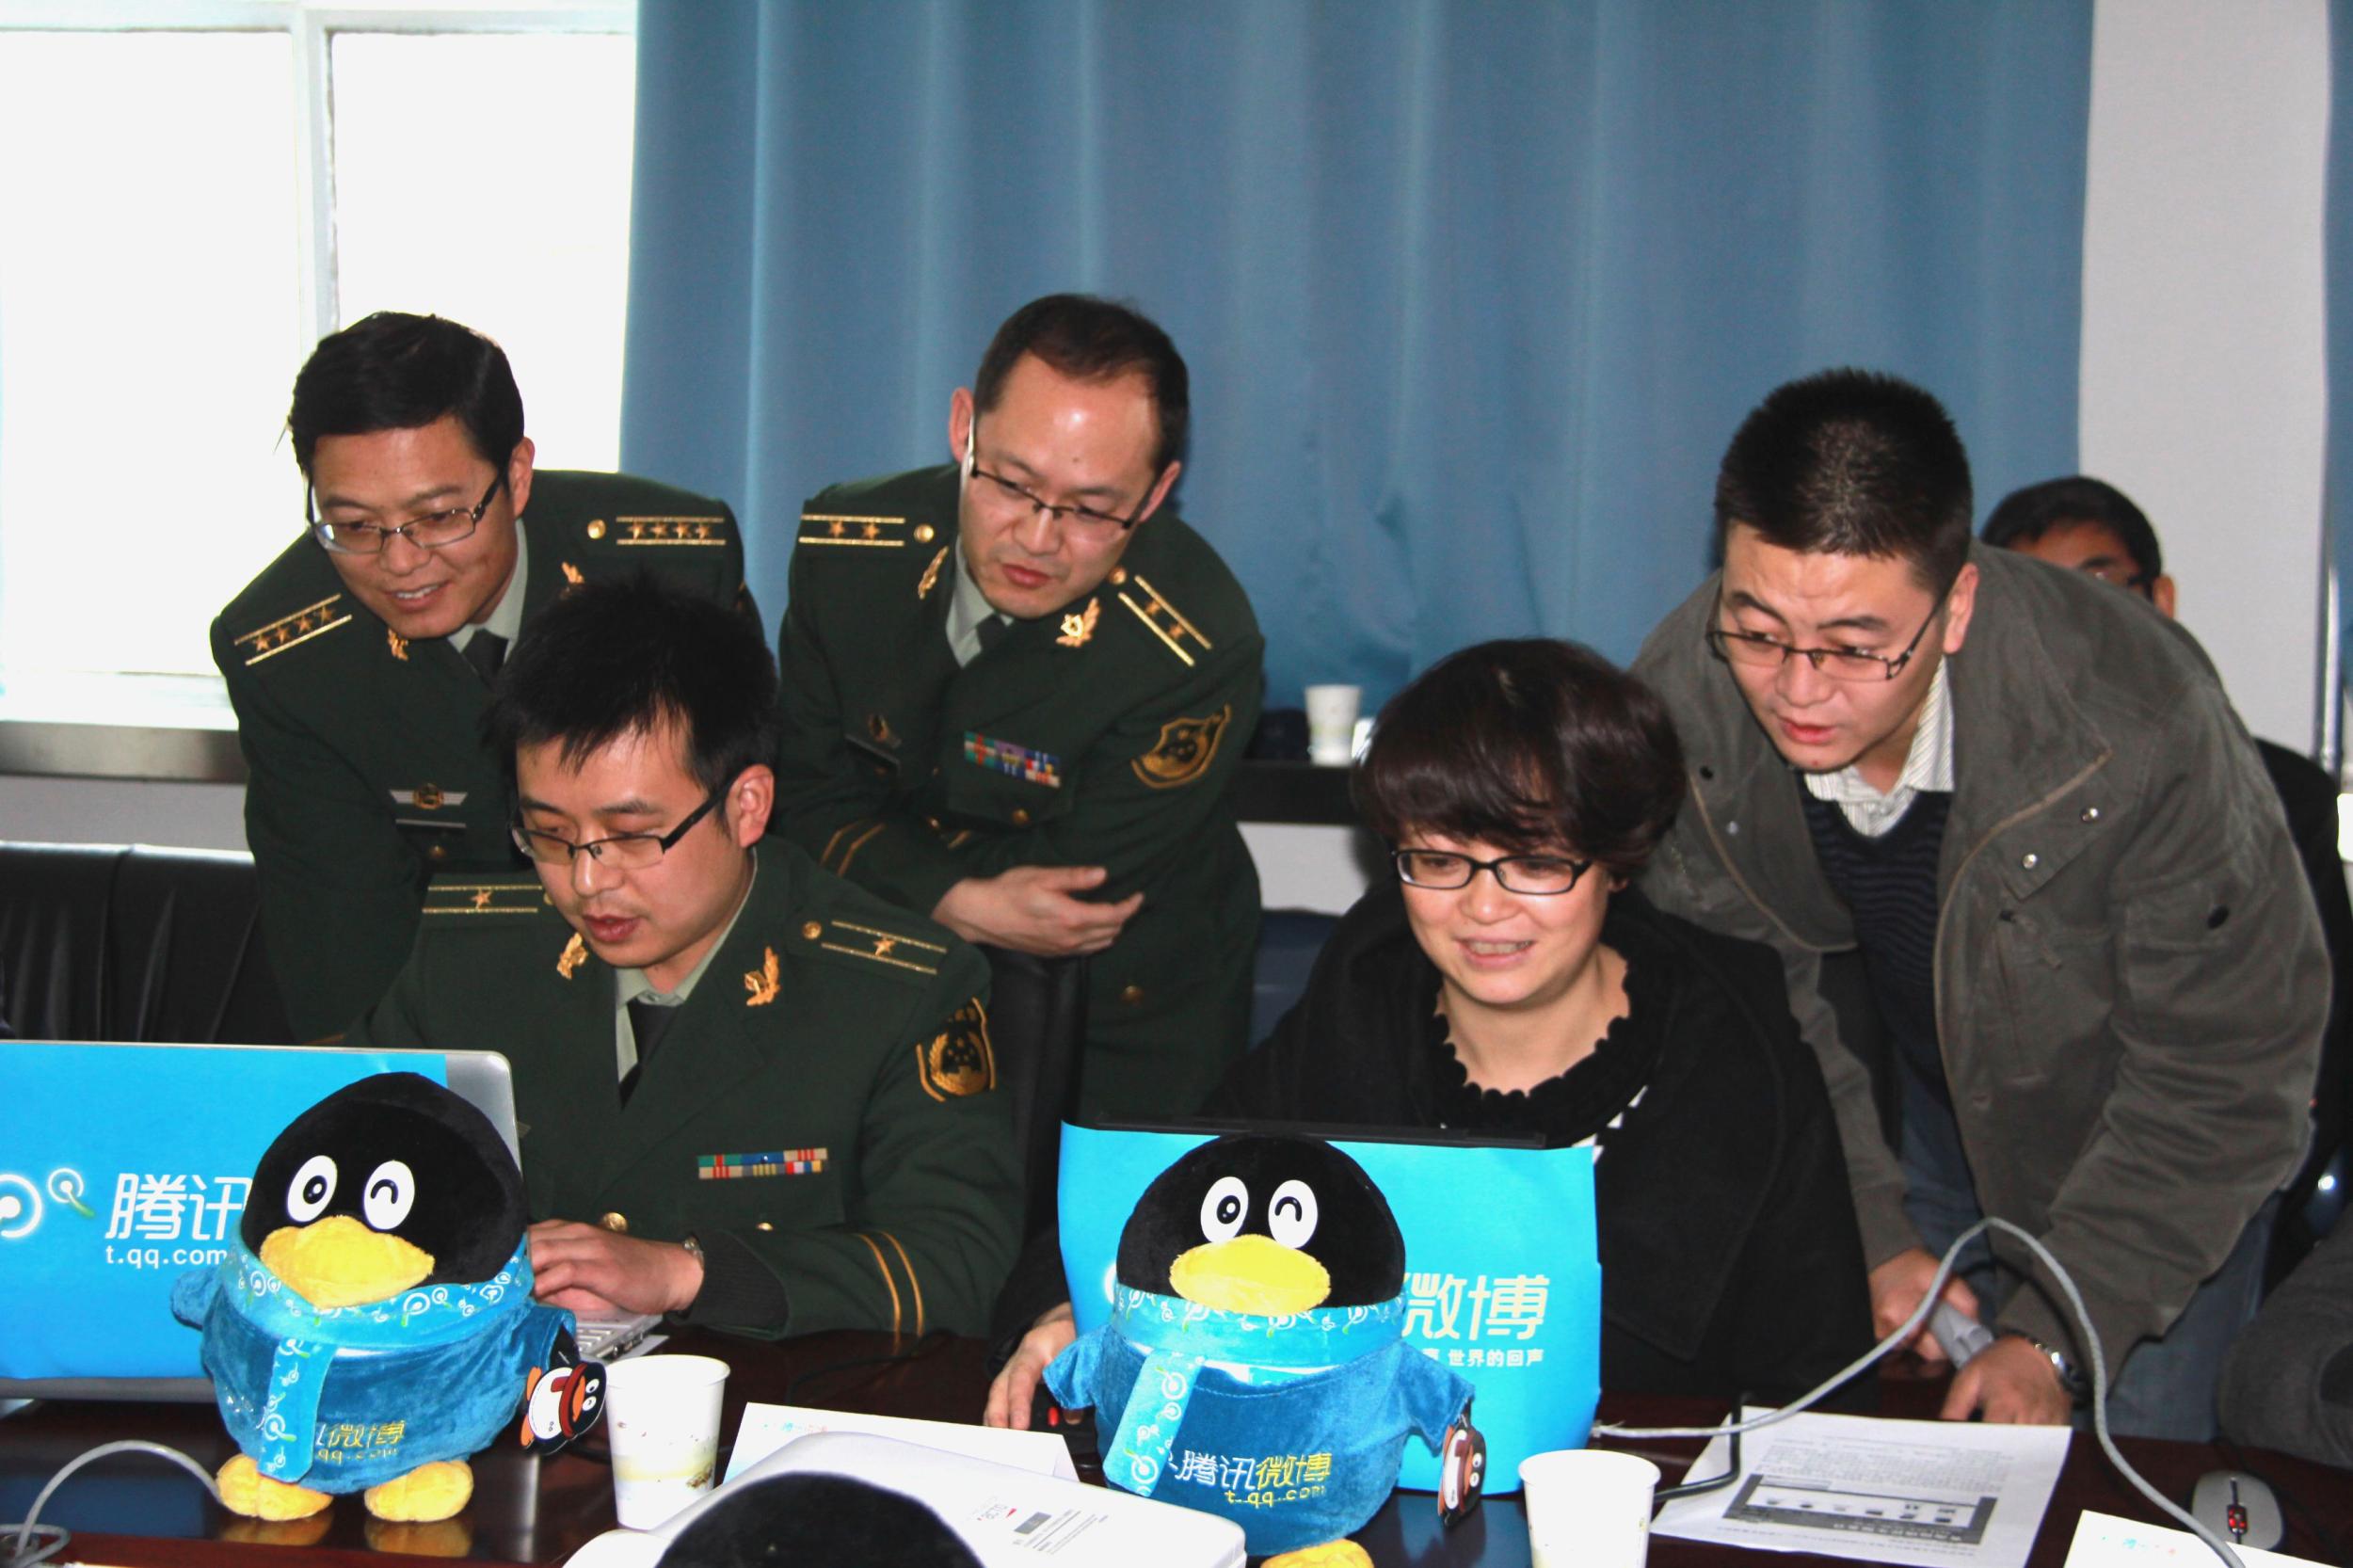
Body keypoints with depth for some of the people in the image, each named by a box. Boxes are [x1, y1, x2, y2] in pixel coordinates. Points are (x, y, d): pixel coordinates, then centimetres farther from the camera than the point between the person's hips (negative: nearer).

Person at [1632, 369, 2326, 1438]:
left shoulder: (2141, 728, -37)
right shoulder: (1682, 698, -25)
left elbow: (2226, 1072, -23)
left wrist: (2057, 1335, -24)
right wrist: (1869, 1233, -11)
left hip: (2152, 1145, -3)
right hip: (1927, 1116, 3)